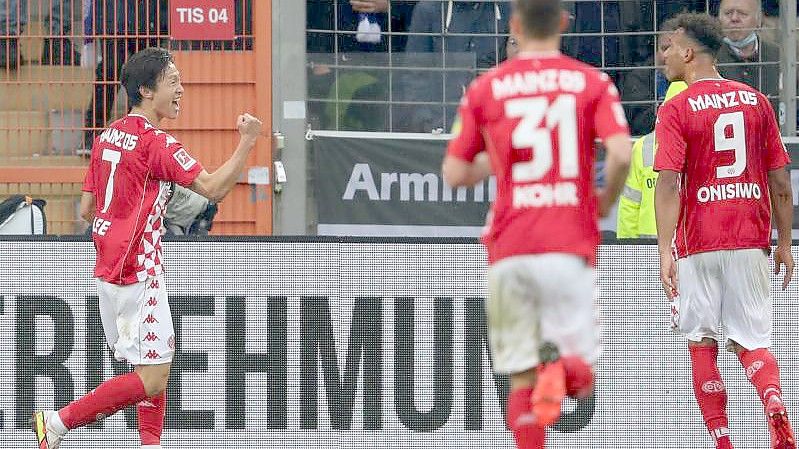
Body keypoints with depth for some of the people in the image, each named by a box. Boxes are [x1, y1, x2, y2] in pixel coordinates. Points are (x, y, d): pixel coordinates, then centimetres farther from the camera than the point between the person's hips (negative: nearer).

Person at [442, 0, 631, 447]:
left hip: (509, 249, 1)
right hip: (571, 245, -1)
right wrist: (605, 202, 7)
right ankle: (561, 368, -30)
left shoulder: (484, 89, 7)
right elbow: (622, 154, -11)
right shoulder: (592, 82, 4)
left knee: (522, 379, 7)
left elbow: (454, 173, 8)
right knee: (583, 375, 5)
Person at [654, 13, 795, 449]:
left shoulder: (675, 110, -5)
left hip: (698, 241, -3)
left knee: (702, 343, 8)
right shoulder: (755, 101, 8)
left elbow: (669, 184, -15)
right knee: (752, 342, 7)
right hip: (751, 239, 3)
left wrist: (665, 252, -17)